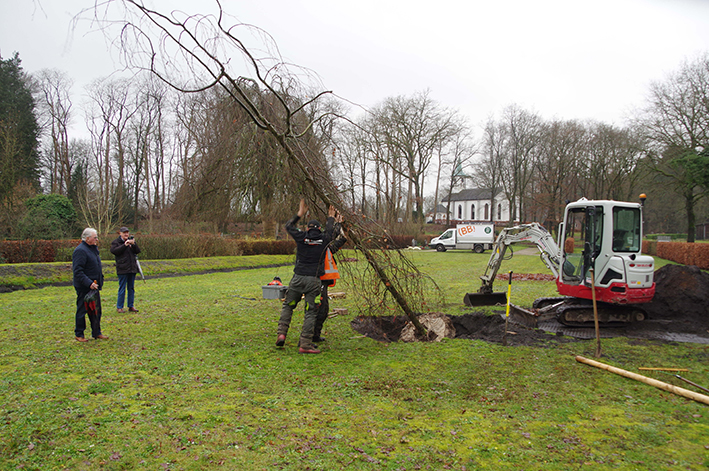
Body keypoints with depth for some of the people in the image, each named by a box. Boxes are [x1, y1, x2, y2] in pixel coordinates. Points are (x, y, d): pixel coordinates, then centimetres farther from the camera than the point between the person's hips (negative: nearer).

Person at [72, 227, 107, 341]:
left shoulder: (93, 249, 13)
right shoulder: (80, 251, -16)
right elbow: (77, 271, -22)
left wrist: (100, 280, 15)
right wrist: (89, 283, -27)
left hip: (94, 285, 9)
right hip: (84, 288, -9)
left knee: (96, 310, 13)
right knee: (82, 310, 2)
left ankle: (96, 332, 23)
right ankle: (79, 334, 15)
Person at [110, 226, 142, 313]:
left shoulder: (131, 240, 13)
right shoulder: (116, 242, 1)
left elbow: (138, 251, 5)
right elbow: (113, 250, -16)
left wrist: (133, 244, -13)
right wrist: (125, 245, -22)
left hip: (132, 269, 5)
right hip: (122, 269, -5)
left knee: (131, 288, 10)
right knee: (122, 288, -3)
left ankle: (131, 306, 17)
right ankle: (119, 307, 6)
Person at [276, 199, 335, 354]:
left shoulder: (301, 237, 3)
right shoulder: (324, 239, 4)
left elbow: (288, 226, 23)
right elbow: (331, 231, 28)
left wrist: (299, 214, 33)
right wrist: (331, 218, 44)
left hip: (298, 278, 1)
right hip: (314, 280, -1)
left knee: (288, 305, 18)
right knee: (311, 312, 1)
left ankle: (282, 333, 6)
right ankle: (305, 344, -3)